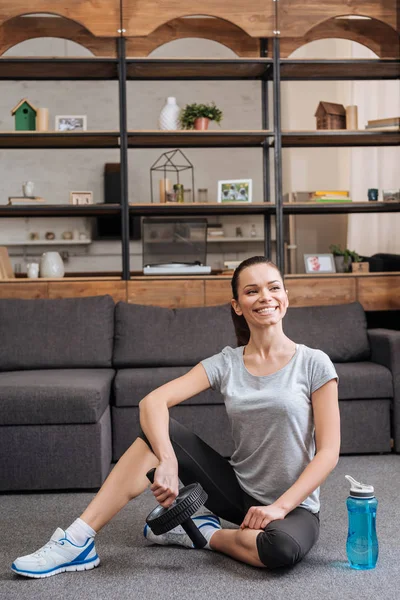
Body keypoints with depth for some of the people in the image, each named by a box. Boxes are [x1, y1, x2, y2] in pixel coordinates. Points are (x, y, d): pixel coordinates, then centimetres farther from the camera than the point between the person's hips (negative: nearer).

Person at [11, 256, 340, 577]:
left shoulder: (313, 363, -10)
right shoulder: (225, 363, -3)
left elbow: (328, 451, -10)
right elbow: (152, 401, -16)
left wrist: (279, 506, -20)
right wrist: (167, 462, -33)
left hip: (294, 507, -2)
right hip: (237, 489, 3)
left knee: (283, 548, -39)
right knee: (156, 430, -17)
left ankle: (209, 534, -8)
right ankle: (77, 541, -16)